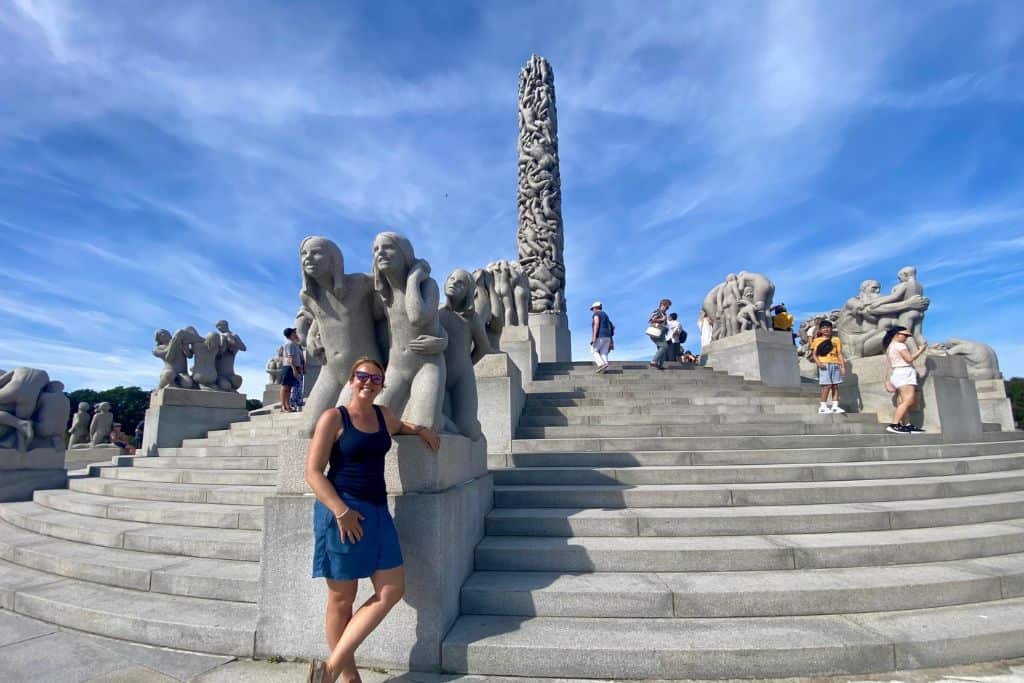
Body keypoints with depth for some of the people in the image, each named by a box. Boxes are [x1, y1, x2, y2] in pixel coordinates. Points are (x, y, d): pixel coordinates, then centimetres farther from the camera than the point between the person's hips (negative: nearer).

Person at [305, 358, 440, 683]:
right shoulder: (333, 417, -6)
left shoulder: (384, 415, 11)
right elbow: (313, 472, -10)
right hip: (341, 513, -6)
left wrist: (420, 430, 15)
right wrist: (341, 511, -20)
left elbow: (399, 426, 36)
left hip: (377, 512, 7)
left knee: (392, 591, 3)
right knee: (342, 598, 5)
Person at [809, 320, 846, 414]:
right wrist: (818, 363, -15)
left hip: (835, 364, 4)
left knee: (835, 386, 1)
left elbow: (839, 354, 13)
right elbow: (814, 354, 3)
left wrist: (843, 366, 5)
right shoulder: (817, 340, 8)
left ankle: (835, 406, 3)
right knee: (827, 385, -11)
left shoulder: (836, 340, 16)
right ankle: (823, 406, -6)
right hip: (824, 364, -4)